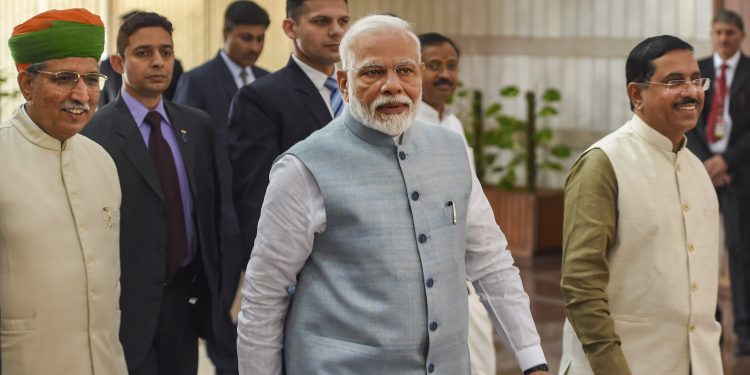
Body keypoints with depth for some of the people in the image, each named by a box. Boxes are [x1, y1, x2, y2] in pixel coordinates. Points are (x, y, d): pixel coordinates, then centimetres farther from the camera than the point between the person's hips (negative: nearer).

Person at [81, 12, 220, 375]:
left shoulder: (197, 125, 7)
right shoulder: (94, 132, -11)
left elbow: (211, 206, 11)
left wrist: (213, 283, 8)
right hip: (128, 302, -5)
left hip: (188, 294, 5)